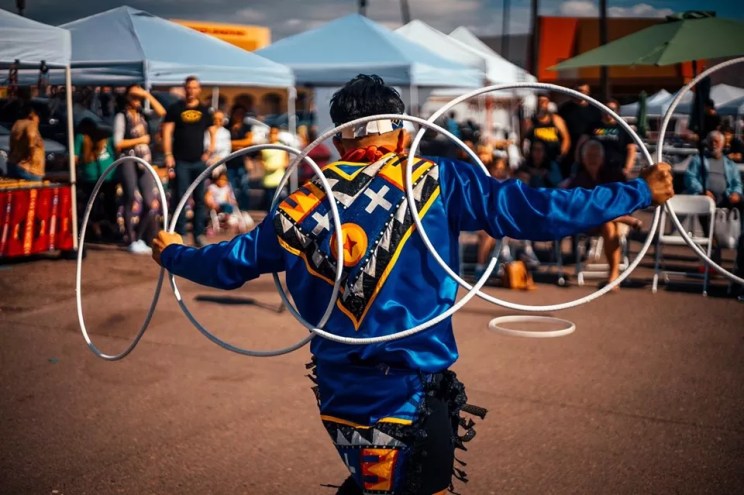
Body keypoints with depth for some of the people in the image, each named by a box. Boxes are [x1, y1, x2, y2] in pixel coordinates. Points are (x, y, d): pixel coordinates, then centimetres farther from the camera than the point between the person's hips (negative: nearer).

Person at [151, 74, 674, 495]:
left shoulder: (304, 207, 0)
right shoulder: (435, 182, -8)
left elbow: (230, 263, 11)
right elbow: (533, 211, -12)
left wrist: (172, 253, 32)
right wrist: (641, 191, -3)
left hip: (341, 391, 4)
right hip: (414, 390, -3)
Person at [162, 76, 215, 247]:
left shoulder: (204, 110, 11)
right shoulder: (175, 108, 1)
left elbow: (212, 131, 17)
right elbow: (167, 132, -4)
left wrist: (210, 150, 2)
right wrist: (168, 155, -13)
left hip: (199, 161, 3)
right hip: (181, 161, -3)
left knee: (200, 198, 5)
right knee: (180, 198, -4)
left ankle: (199, 234, 12)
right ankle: (179, 233, 2)